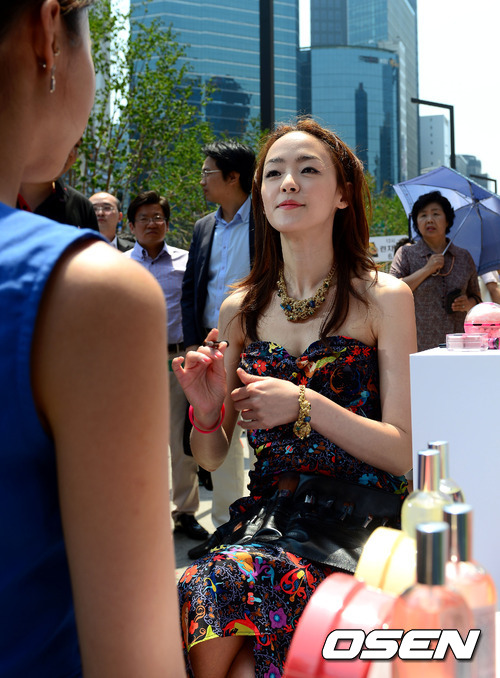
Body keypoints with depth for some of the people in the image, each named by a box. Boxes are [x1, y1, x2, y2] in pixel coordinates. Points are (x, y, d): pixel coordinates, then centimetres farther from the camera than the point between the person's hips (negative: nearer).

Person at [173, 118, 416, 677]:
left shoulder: (383, 298, -2)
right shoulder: (240, 309, 6)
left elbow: (402, 451, -6)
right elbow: (211, 458, 9)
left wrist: (305, 405, -18)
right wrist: (206, 413, -12)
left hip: (354, 520, -2)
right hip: (266, 514, 3)